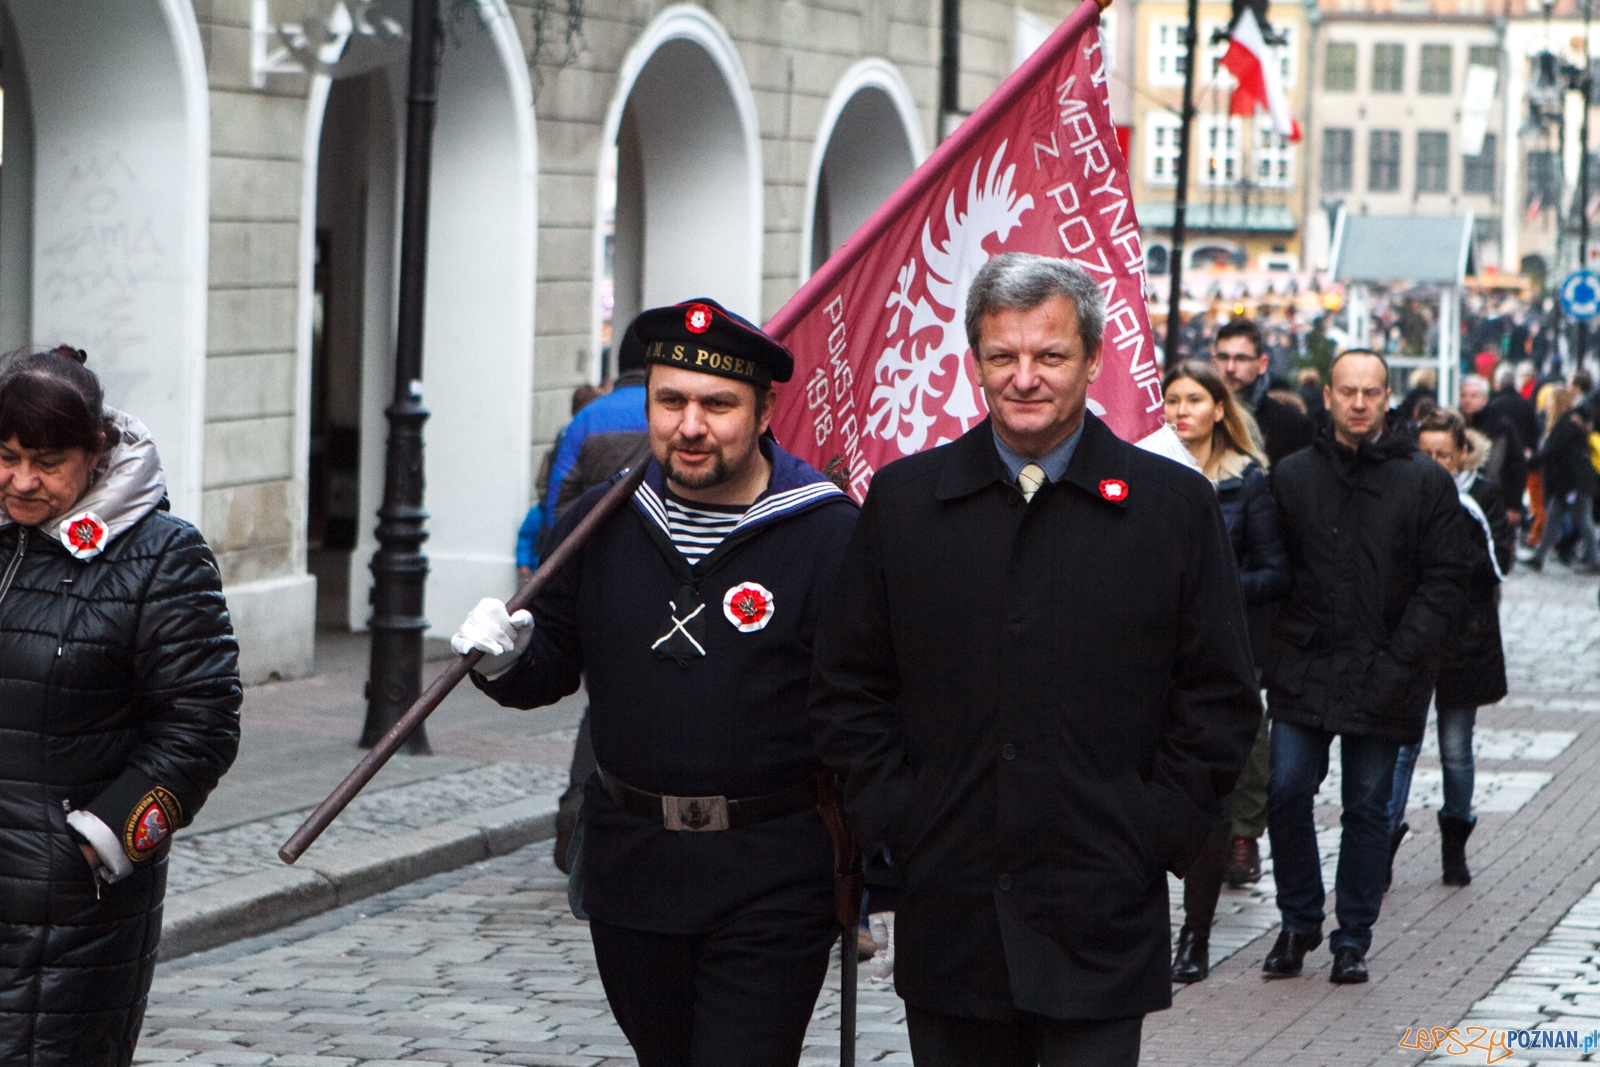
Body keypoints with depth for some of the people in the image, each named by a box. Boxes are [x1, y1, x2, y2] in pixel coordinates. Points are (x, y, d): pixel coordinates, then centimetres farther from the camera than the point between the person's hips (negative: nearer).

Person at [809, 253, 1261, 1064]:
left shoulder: (1175, 505, 2)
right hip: (948, 907, 2)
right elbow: (847, 687, 10)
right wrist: (892, 817, 0)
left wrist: (1156, 835, -4)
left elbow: (1221, 699, 3)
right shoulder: (903, 501, 7)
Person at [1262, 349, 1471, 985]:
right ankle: (1298, 924, 14)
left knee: (1368, 807, 4)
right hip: (1304, 671, 1)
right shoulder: (1292, 476, 7)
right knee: (1287, 793, -4)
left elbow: (1445, 581, -1)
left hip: (1382, 676, -1)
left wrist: (1399, 661, -10)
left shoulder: (1425, 482, 1)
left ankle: (1352, 938, 15)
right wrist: (1281, 649, -1)